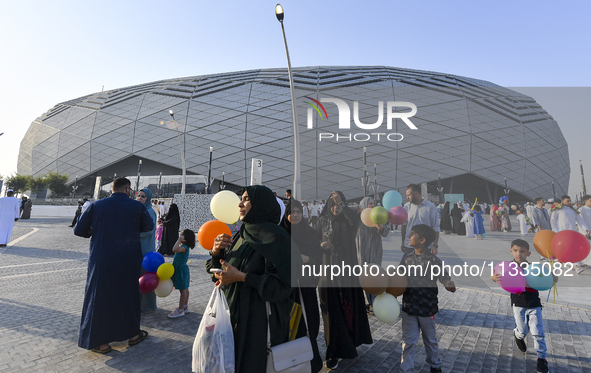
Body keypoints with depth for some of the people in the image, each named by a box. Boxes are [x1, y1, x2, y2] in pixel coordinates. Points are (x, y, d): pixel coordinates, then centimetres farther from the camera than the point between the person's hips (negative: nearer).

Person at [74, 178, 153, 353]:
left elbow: (78, 230, 0)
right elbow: (149, 226, 8)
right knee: (129, 295, 17)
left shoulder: (96, 206, -5)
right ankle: (132, 334, 30)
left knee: (99, 297, 12)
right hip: (129, 261, 0)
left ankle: (99, 341, 19)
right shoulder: (137, 207, -8)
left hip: (101, 261, 0)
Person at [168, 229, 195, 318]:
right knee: (185, 289, 18)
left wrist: (179, 240, -31)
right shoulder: (183, 247, 9)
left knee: (183, 290, -2)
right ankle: (185, 307, 29)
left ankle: (180, 310, 4)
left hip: (181, 271, -10)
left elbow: (175, 249, -39)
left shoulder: (184, 247, -22)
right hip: (181, 270, 10)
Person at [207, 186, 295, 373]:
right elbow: (218, 272, 13)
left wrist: (240, 276, -22)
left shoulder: (276, 237, -16)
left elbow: (283, 283, -21)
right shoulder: (241, 235, 8)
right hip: (234, 316, 7)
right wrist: (216, 252, -7)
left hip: (259, 321, -7)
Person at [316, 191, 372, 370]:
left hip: (347, 269, 0)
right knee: (332, 309, 1)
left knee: (350, 305, 10)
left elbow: (357, 219, -25)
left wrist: (341, 204, -28)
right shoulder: (323, 220, 2)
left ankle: (352, 338, 36)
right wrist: (321, 245, -18)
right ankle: (333, 352, 10)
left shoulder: (348, 220, -1)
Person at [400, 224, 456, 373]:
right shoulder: (406, 258, -2)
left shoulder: (434, 260, -14)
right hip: (409, 308, 2)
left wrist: (449, 285, -38)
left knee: (430, 340, 20)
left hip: (428, 309, -2)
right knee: (408, 342, 9)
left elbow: (445, 278, -18)